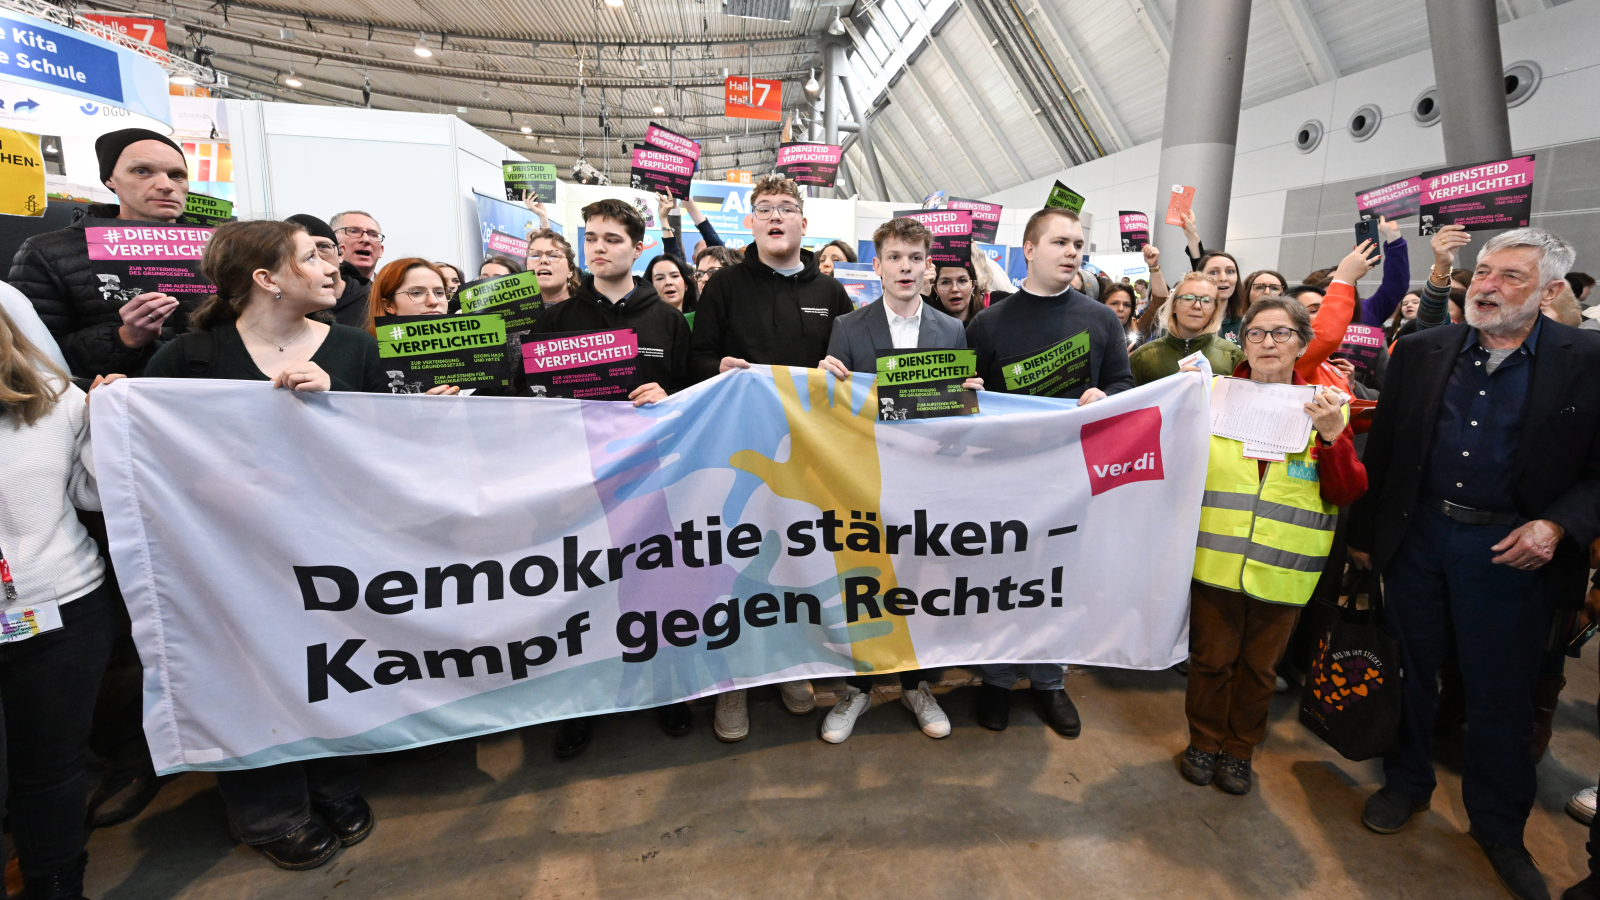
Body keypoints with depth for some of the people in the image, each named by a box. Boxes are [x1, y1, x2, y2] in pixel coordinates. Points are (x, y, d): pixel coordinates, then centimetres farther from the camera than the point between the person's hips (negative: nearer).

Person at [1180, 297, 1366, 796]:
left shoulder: (1325, 407, 2)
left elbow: (1347, 493, -2)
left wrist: (1332, 437, -17)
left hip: (1283, 570, 1)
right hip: (1216, 561, -1)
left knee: (1258, 667, 15)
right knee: (1211, 659, 10)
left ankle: (1239, 749, 35)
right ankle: (1203, 741, 32)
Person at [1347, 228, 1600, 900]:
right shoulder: (1421, 352, 1)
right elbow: (1381, 448, 4)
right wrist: (1362, 532, 6)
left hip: (1510, 549, -1)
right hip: (1415, 535, 2)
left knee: (1501, 693, 10)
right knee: (1411, 672, 15)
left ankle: (1498, 824, 30)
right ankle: (1407, 783, 35)